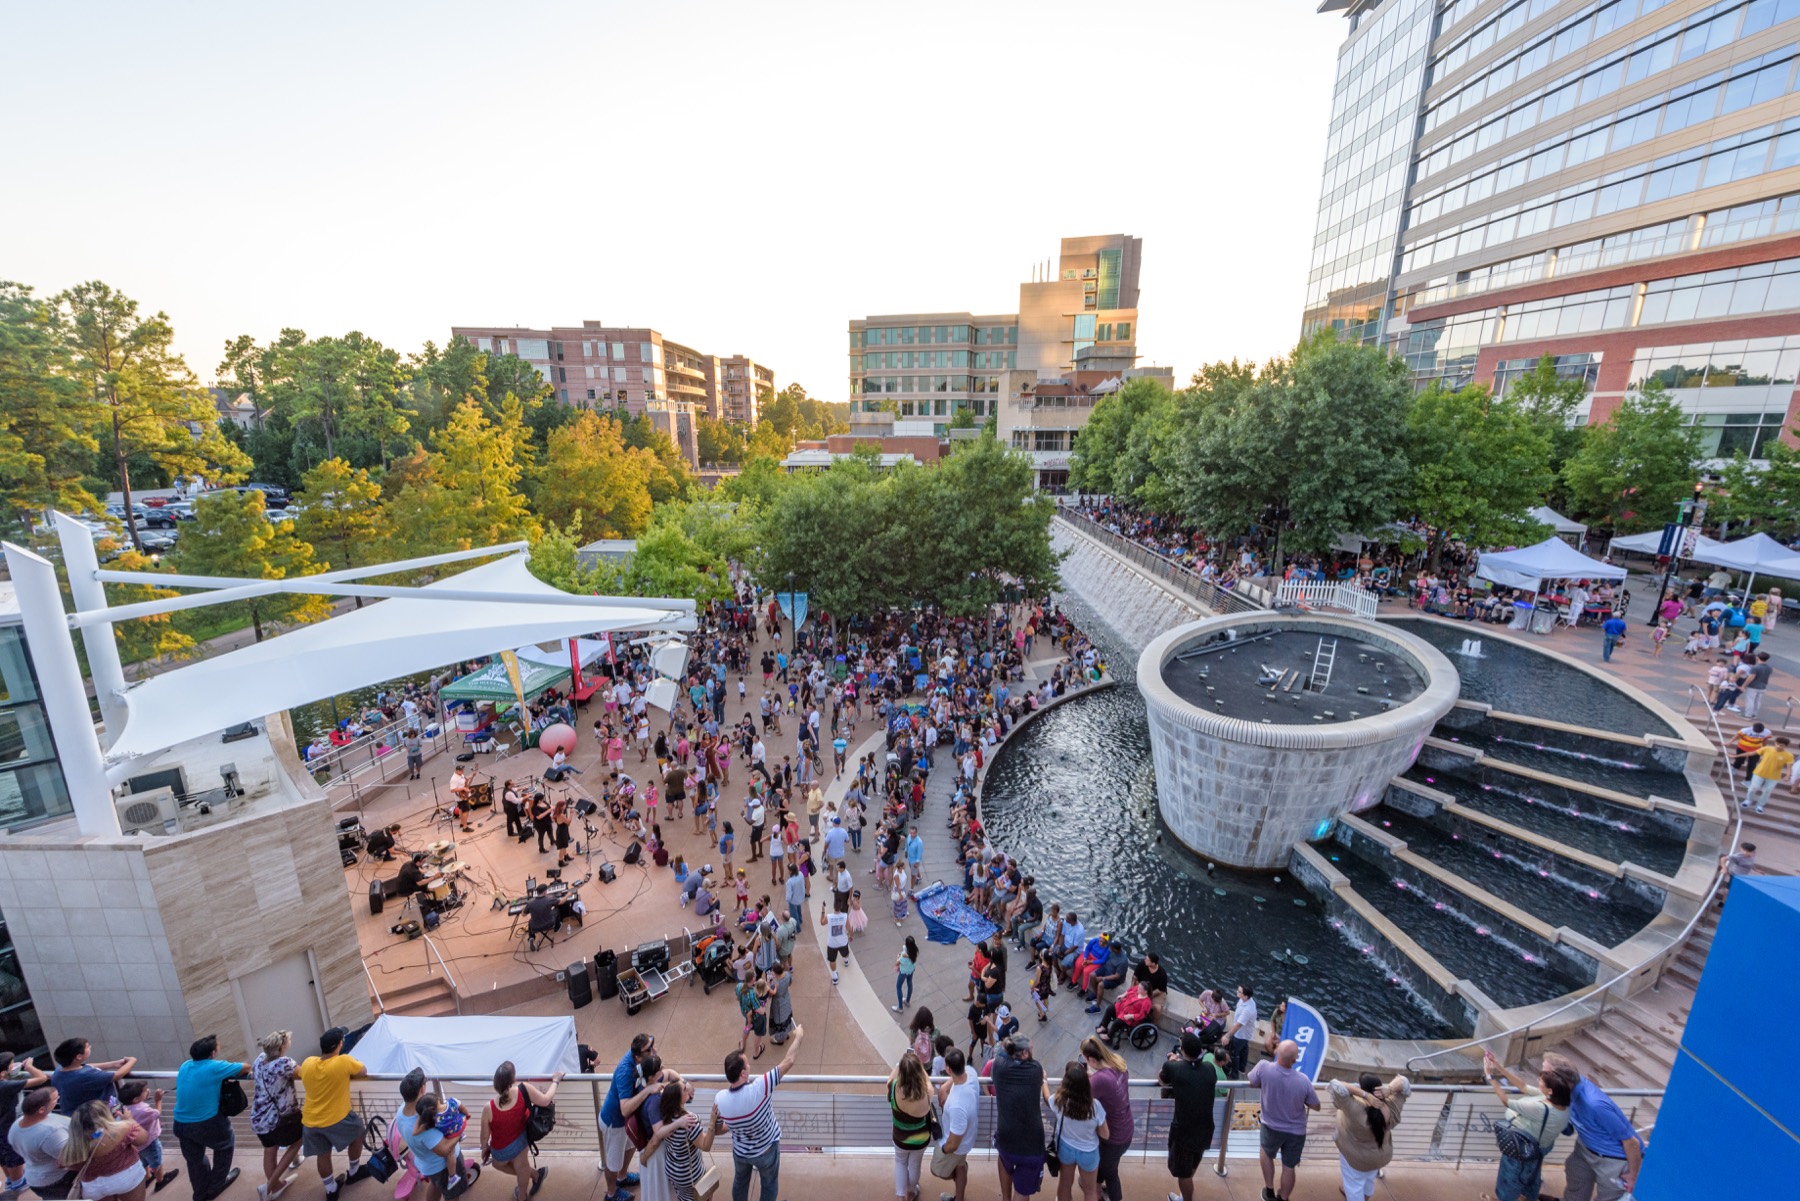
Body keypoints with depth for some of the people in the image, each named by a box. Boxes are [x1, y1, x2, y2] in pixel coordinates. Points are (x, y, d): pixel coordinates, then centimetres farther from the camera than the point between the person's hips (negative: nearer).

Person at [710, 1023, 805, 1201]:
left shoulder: (719, 1099, -28)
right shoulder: (759, 1088, -42)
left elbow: (716, 1130, -8)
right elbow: (789, 1062, -36)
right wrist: (798, 1036, -22)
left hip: (740, 1151, 3)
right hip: (766, 1149, -3)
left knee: (740, 1182, 32)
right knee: (769, 1186, 25)